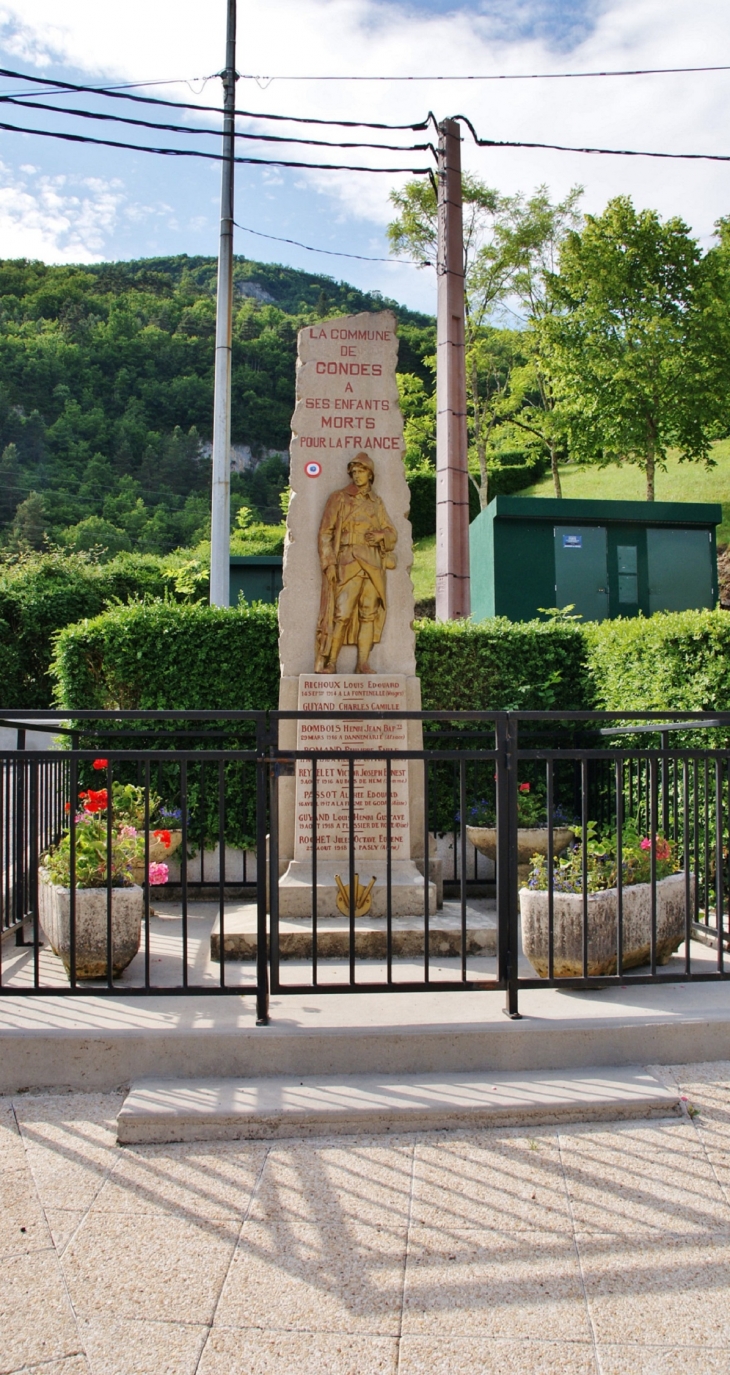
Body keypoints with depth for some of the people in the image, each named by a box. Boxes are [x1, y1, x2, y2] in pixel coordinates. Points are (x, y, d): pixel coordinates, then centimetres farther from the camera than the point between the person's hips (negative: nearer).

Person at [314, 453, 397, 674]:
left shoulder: (376, 502, 17)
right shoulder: (339, 498, 7)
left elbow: (392, 533, 18)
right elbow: (325, 533, 2)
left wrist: (381, 535, -6)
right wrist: (329, 563, -8)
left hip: (373, 564, 4)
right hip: (348, 563, -4)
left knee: (369, 613, 0)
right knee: (342, 614, -12)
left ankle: (363, 663, 2)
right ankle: (330, 662, -8)